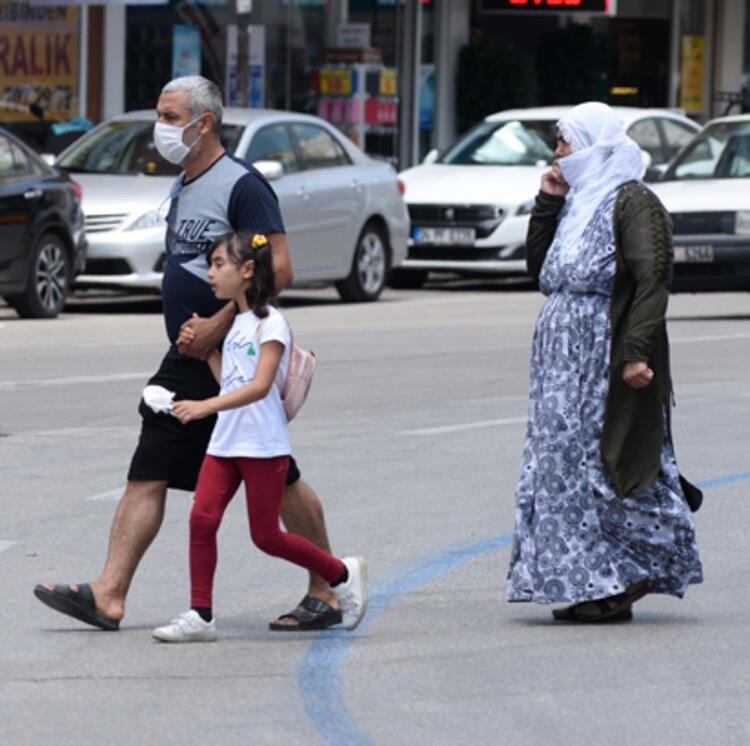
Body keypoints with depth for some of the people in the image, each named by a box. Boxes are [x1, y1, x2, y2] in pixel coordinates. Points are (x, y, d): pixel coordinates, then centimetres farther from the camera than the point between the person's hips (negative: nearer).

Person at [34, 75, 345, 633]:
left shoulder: (242, 185, -14)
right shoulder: (185, 186, 14)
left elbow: (278, 271, -21)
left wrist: (217, 326, -22)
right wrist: (191, 333, 13)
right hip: (187, 359, 9)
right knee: (147, 476, 1)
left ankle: (325, 595, 11)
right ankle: (108, 595, -2)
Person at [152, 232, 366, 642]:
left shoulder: (270, 323, -11)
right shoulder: (234, 323, 16)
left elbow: (260, 386, -23)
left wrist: (206, 406, -32)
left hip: (263, 445, -7)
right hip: (224, 442, 7)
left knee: (266, 536, -1)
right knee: (202, 518, -7)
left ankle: (342, 574, 20)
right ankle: (200, 615, -5)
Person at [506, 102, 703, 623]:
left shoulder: (631, 202, -10)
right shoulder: (578, 203, 18)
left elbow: (653, 280, -17)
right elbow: (539, 265, 18)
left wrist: (636, 352, -25)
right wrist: (547, 203, 8)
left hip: (609, 359, -9)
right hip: (566, 360, 9)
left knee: (605, 469, -8)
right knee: (565, 466, 7)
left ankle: (621, 587, -2)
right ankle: (593, 587, 10)